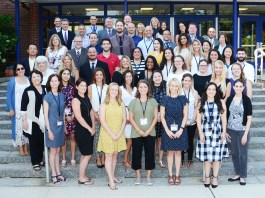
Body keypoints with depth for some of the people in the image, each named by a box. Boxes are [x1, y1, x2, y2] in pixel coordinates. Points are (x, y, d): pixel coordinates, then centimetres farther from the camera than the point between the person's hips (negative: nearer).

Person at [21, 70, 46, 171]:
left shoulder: (45, 89, 5)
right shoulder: (28, 91, -7)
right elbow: (23, 107, -7)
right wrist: (24, 120, -11)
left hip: (43, 120, 4)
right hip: (32, 120, -3)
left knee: (42, 141, 9)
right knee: (33, 142, 4)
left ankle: (40, 159, 26)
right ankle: (35, 162, 14)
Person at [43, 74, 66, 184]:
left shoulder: (62, 96, 6)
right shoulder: (47, 97, -8)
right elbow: (45, 115, -9)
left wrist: (64, 126, 10)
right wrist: (49, 130, -13)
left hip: (60, 125, 5)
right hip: (52, 125, -5)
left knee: (58, 150, 12)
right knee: (53, 151, 3)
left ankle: (58, 173, 20)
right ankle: (53, 175, 12)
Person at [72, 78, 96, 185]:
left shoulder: (87, 98, 11)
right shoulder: (76, 100, -13)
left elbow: (91, 112, 13)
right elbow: (79, 117, -18)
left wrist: (93, 127, 1)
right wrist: (89, 128, -13)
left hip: (89, 130, 8)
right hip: (81, 130, -8)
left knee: (85, 154, 13)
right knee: (87, 154, -4)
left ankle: (83, 175, 24)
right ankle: (81, 178, 7)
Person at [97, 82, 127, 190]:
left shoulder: (121, 104, 4)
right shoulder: (104, 105, -5)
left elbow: (124, 120, 3)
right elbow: (102, 121, -11)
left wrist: (119, 133, -9)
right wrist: (112, 134, -16)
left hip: (119, 134, 3)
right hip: (107, 134, -3)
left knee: (115, 155, 12)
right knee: (109, 156, 0)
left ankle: (113, 176, 24)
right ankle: (111, 180, 3)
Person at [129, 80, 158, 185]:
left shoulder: (153, 101, 3)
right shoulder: (133, 102, 2)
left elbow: (155, 117, 1)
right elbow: (131, 118, -1)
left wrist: (149, 130, -9)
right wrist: (139, 131, -10)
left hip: (150, 133, 0)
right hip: (136, 133, 0)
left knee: (150, 154, 4)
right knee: (137, 154, 5)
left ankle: (148, 176, 15)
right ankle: (138, 176, 17)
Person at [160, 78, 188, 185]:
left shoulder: (183, 99, 1)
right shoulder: (165, 99, 1)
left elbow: (185, 115, -1)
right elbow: (162, 116, -1)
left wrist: (181, 129, -10)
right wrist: (167, 130, -10)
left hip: (180, 129, 0)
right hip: (168, 129, 0)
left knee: (178, 152, 6)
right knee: (170, 152, 5)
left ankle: (177, 175, 15)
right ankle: (170, 175, 14)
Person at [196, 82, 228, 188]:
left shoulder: (221, 102, 3)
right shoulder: (201, 103, 4)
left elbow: (224, 118, 2)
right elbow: (199, 119, 2)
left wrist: (224, 132, -4)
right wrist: (200, 133, -6)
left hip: (218, 132, 0)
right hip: (205, 132, 0)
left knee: (217, 155, 3)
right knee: (207, 155, 5)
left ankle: (215, 177, 13)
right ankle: (207, 177, 15)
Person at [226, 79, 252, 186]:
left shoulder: (246, 100, -7)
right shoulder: (229, 99, 2)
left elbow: (249, 118, -8)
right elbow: (226, 116, 7)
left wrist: (245, 134, -11)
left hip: (242, 131, -3)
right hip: (231, 131, 3)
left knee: (243, 154, 5)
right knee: (234, 153, 11)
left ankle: (243, 176, 19)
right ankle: (237, 174, 26)